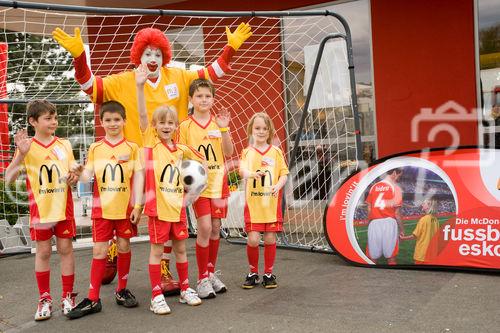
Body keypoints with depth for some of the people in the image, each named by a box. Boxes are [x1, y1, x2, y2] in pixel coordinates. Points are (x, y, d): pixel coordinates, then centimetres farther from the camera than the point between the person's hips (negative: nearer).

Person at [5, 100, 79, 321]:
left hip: (64, 208, 2)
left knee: (66, 249, 6)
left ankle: (68, 297, 18)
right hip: (40, 209, -2)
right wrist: (21, 154, -23)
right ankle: (45, 299, 18)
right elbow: (9, 178, -10)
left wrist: (74, 177, -12)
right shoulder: (27, 147, -4)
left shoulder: (64, 145, 4)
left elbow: (74, 171, 12)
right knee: (43, 252, 5)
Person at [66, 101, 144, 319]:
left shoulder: (131, 147, 0)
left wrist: (137, 205, -7)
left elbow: (138, 177, -2)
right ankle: (93, 299, 6)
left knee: (124, 246, 10)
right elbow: (88, 175, -1)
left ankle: (121, 291, 26)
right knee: (99, 250, 2)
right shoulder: (95, 148, 4)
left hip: (125, 207, 0)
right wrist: (79, 174, -24)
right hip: (102, 208, 1)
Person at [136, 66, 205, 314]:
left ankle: (185, 289, 28)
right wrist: (139, 86, -27)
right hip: (158, 206, -4)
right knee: (157, 250, 3)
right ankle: (157, 296, 12)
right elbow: (142, 115, -17)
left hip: (178, 206, 4)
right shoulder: (151, 142, -4)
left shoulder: (181, 149, 5)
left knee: (181, 248, 14)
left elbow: (201, 161, 21)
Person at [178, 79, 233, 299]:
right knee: (204, 227, -11)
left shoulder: (218, 123, 5)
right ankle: (202, 279, 1)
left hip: (218, 183, 3)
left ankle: (211, 272, 24)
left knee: (215, 227, 9)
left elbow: (228, 153, -3)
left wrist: (224, 129, -15)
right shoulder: (185, 126, -2)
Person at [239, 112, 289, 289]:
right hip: (253, 203, -1)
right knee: (253, 239, -5)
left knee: (270, 239, 3)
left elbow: (284, 174, 5)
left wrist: (278, 185, -15)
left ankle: (268, 274, 20)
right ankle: (253, 273, 17)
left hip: (272, 203, 1)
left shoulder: (276, 152, 7)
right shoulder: (247, 152, 4)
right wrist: (252, 174, -36)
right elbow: (243, 170, -15)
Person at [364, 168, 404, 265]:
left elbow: (369, 208, 11)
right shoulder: (395, 187, -2)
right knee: (391, 257, 4)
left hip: (374, 223, 4)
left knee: (372, 258, 7)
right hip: (388, 222, -4)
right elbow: (397, 211, -4)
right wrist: (401, 228, 4)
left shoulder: (374, 186, 11)